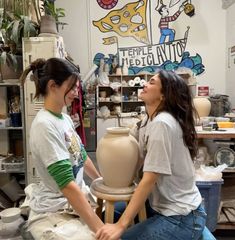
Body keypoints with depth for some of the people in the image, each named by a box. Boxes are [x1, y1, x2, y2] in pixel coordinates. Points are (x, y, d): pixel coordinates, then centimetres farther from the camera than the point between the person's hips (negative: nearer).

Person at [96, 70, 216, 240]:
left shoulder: (161, 124, -24)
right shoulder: (149, 120, 4)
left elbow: (149, 179, -25)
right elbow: (142, 163, 5)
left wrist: (121, 226, -22)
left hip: (181, 218, -8)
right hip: (165, 207, 8)